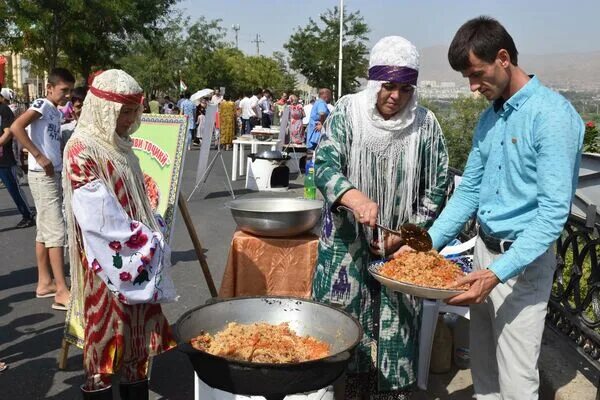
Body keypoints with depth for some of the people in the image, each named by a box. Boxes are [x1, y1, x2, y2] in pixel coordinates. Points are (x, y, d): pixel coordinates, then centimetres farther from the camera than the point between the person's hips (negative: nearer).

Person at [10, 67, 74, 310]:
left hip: (53, 175, 9)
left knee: (45, 230, 12)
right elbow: (16, 127, -24)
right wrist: (39, 157, -24)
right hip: (43, 175, -9)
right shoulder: (42, 104, -10)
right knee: (56, 232, -10)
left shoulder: (56, 112, 15)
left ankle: (44, 283, 21)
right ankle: (62, 292, -8)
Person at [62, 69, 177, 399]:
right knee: (105, 337, 3)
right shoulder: (82, 150, -15)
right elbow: (99, 218, -21)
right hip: (106, 264, -8)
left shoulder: (118, 146, 11)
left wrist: (153, 234, 5)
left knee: (138, 334, 15)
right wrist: (149, 239, -14)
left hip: (137, 256, 8)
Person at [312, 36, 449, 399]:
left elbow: (436, 189, 3)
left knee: (394, 328, 6)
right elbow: (324, 166, -16)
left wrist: (403, 235, -5)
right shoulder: (348, 114, -5)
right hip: (347, 244, 0)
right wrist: (355, 197, -36)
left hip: (400, 248, 1)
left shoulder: (426, 125, -2)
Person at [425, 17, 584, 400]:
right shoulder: (489, 116, 8)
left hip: (524, 259, -7)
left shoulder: (552, 115, -16)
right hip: (484, 249, 7)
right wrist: (426, 245, 3)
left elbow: (554, 212, -22)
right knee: (483, 369, 18)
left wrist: (498, 272, -29)